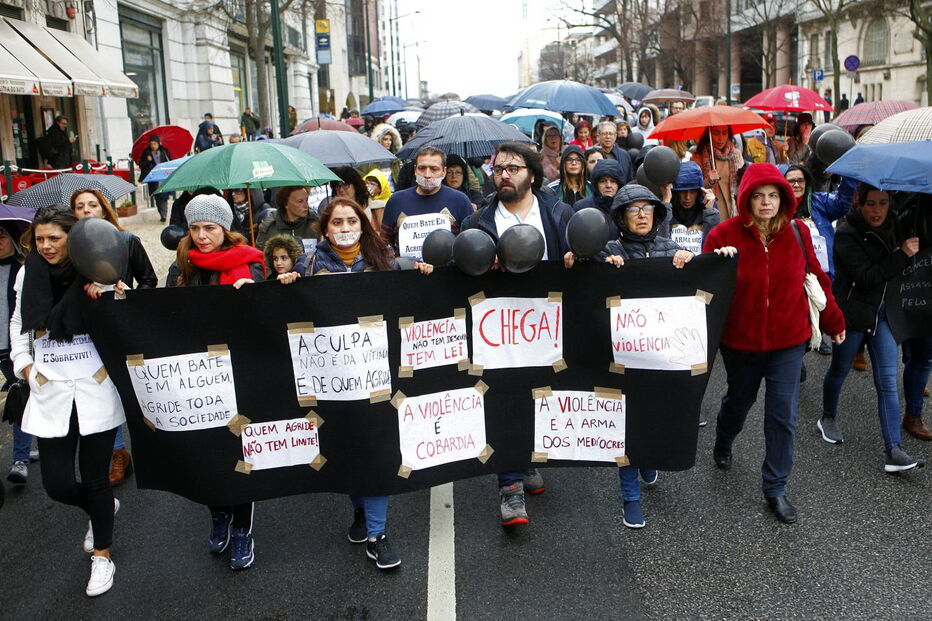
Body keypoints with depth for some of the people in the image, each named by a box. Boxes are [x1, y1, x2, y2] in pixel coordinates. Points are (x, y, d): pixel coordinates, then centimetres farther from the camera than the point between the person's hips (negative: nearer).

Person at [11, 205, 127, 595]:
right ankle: (102, 508, 39)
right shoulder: (28, 275, 6)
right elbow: (18, 322, 21)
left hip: (95, 391, -3)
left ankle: (102, 555, 27)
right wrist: (22, 362, 9)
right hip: (50, 392, 3)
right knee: (57, 484, 4)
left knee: (95, 478, 5)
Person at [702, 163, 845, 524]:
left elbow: (816, 278, 5)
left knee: (783, 415, 1)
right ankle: (723, 445, 54)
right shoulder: (723, 236, -14)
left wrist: (833, 321, 12)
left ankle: (775, 488, 16)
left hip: (789, 339, 1)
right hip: (740, 341, -1)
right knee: (739, 399, 22)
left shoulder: (798, 233, -6)